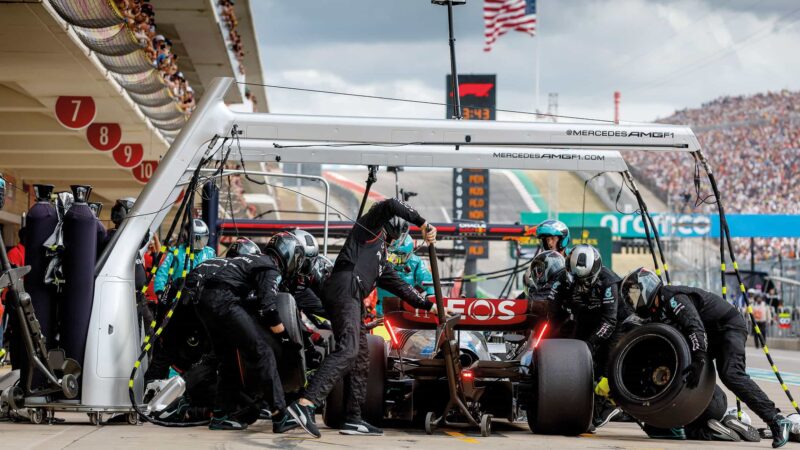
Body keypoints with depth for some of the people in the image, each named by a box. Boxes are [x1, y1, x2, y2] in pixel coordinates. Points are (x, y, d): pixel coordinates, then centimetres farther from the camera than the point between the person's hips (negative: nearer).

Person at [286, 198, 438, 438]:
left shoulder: (381, 260, 35)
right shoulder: (369, 226, 13)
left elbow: (400, 285, 36)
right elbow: (391, 206, -5)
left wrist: (428, 305, 34)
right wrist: (422, 223, -7)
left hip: (352, 300, 10)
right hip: (345, 288, -10)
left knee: (361, 358, 9)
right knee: (348, 350, -25)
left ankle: (353, 420, 11)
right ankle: (305, 404, -39)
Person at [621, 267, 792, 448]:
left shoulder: (672, 298, -23)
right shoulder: (657, 310, 8)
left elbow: (695, 327, -36)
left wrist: (698, 361, -45)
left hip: (729, 326, -10)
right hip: (711, 335, 10)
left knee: (731, 374, -28)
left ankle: (776, 420, -33)